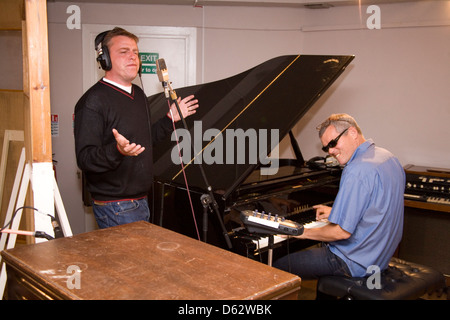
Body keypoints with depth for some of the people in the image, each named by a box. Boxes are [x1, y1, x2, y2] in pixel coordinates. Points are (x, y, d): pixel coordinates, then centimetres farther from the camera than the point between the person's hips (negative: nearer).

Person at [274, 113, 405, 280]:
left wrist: (305, 232, -11)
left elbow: (342, 232, -26)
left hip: (356, 263, -10)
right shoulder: (389, 158, 5)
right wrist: (337, 212, 19)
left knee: (279, 266, -2)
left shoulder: (357, 170, -26)